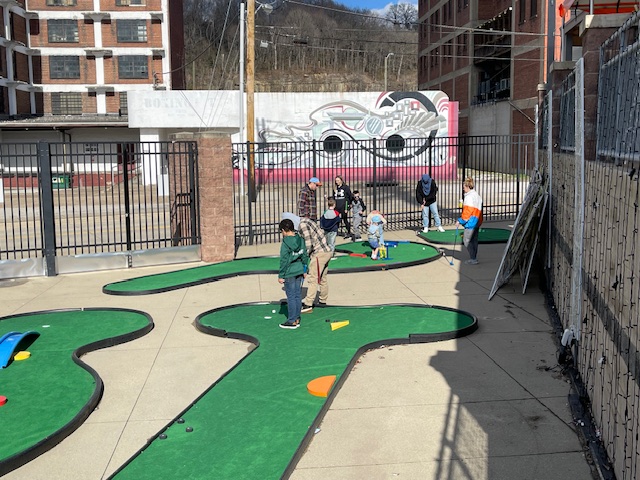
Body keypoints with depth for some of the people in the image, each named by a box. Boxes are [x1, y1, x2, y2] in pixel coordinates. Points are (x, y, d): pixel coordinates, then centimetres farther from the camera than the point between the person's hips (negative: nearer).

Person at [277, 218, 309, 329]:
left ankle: (292, 321, 7)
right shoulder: (301, 240, 3)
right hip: (299, 272, 7)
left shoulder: (285, 243, -17)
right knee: (298, 295, 13)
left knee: (291, 297, 1)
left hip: (289, 274, -7)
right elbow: (305, 256, 10)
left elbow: (284, 261, -15)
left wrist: (281, 275, -8)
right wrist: (305, 270, 20)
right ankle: (297, 319, 21)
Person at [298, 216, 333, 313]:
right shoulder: (305, 221, 15)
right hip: (327, 251, 10)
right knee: (322, 279, 18)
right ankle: (323, 301, 28)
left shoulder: (302, 225, -15)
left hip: (320, 254, -10)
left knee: (312, 279, -7)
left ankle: (308, 305, -6)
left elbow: (308, 245, -18)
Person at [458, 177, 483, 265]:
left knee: (466, 240, -3)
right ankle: (474, 258, 17)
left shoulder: (469, 197, -16)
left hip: (471, 222, -10)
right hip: (477, 221, 10)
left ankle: (473, 259, -5)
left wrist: (461, 220, -10)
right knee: (474, 240, 13)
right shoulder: (477, 195, 14)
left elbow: (467, 211, -18)